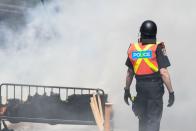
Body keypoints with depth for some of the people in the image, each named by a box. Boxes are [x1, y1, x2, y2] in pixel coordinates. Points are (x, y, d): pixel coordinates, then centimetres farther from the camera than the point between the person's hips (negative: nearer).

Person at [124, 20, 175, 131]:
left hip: (140, 87, 4)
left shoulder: (133, 49, 3)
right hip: (155, 87, -4)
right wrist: (171, 92, -10)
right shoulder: (158, 49, -11)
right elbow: (164, 73, -16)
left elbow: (130, 72, 11)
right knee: (153, 120, -1)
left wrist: (127, 90, 21)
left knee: (143, 118, 21)